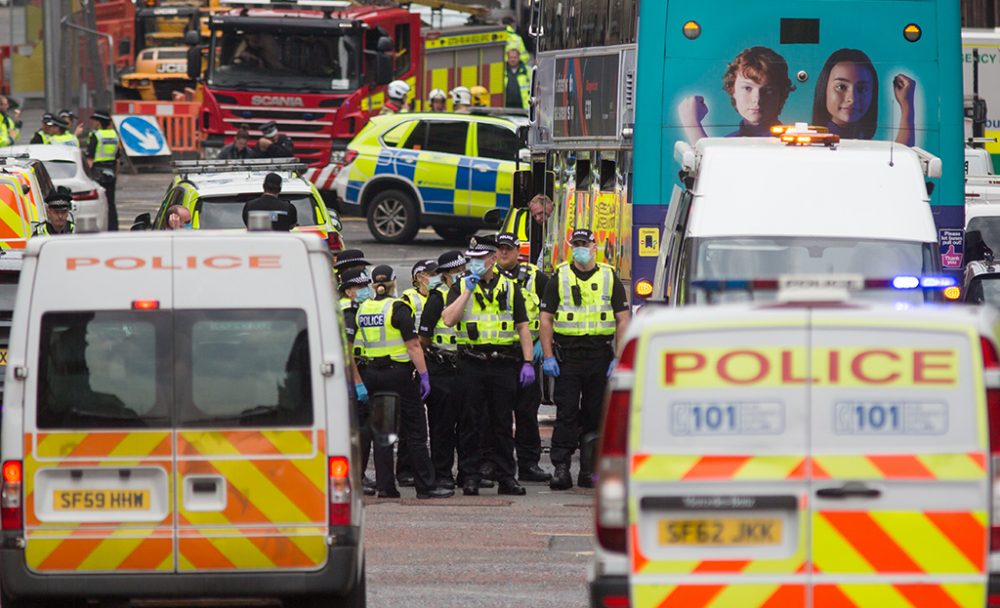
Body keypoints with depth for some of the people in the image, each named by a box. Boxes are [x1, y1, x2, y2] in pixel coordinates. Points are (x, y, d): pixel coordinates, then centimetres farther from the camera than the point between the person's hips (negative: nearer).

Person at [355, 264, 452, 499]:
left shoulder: (362, 310, 6)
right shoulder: (398, 308, -11)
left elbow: (355, 346, 8)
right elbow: (413, 345, -14)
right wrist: (424, 375, -10)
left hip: (372, 373, 5)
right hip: (399, 372, -5)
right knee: (416, 433, 0)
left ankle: (385, 485, 5)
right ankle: (426, 486, 0)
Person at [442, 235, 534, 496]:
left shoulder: (509, 288, 9)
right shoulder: (460, 287, 6)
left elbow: (522, 327, 9)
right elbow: (448, 319, -9)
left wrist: (528, 362, 1)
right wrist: (467, 291, -12)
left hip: (504, 364, 1)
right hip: (472, 364, -1)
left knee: (502, 423, 5)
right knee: (470, 423, 1)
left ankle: (506, 477, 10)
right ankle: (470, 477, 6)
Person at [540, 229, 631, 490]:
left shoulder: (610, 278, 8)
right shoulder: (559, 278, 6)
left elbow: (623, 320, 6)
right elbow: (546, 319, 4)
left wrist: (619, 358, -3)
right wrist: (548, 357, -5)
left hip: (600, 354, 1)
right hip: (567, 355, -1)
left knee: (595, 416, 4)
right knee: (566, 413, -7)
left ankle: (589, 470, 10)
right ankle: (561, 469, -8)